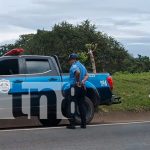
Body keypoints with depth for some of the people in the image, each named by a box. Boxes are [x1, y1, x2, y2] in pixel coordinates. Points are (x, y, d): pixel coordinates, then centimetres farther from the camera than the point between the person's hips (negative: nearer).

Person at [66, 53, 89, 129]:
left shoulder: (74, 66, -11)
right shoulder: (82, 66, 17)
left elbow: (78, 72, -32)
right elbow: (87, 75, 16)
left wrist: (78, 81, -21)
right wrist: (83, 81, 0)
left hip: (75, 87, -8)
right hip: (82, 88, 8)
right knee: (82, 106, 10)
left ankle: (72, 124, -3)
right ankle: (83, 123, 10)